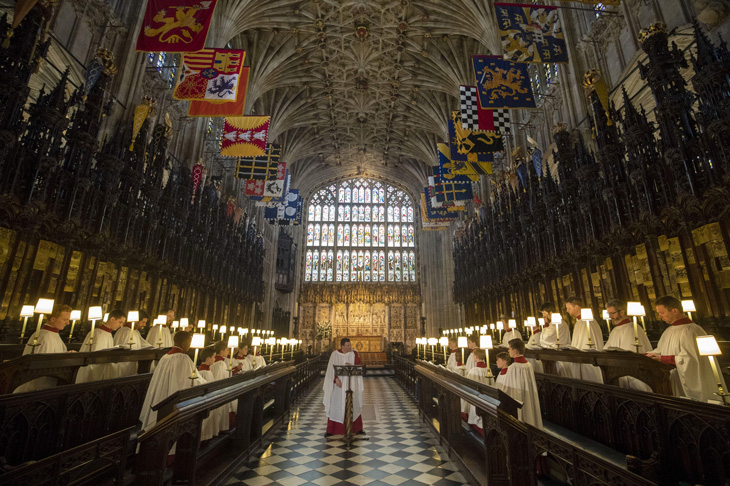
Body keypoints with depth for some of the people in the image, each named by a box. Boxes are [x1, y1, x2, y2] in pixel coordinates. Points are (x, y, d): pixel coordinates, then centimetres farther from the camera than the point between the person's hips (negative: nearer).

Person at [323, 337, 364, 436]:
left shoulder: (354, 353, -3)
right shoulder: (335, 354, -7)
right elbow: (331, 368, -10)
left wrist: (351, 366, -25)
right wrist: (336, 379, -22)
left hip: (351, 384, 1)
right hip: (339, 383, -1)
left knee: (354, 405, 9)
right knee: (335, 405, 2)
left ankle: (357, 428, 23)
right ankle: (331, 430, 14)